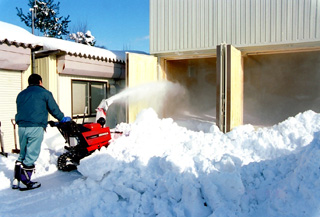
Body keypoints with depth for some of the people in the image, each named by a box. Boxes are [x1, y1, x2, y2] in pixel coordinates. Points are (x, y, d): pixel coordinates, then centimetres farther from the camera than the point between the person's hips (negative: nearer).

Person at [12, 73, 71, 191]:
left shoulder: (21, 94, 21)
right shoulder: (44, 93, 4)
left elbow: (19, 111, 24)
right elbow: (54, 109, 7)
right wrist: (62, 119, 22)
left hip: (21, 127, 6)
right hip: (36, 128, -6)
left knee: (22, 154, 16)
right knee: (31, 155, -1)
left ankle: (16, 180, 16)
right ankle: (25, 182, 2)